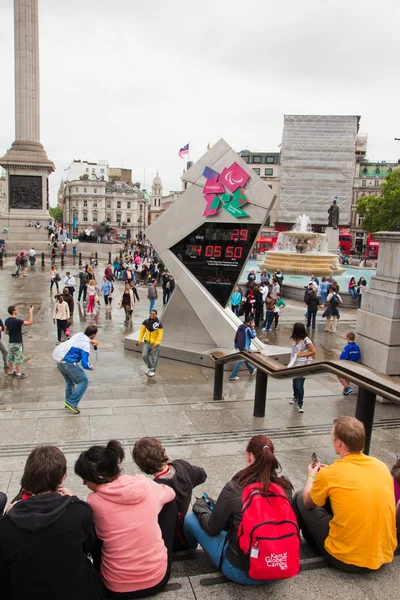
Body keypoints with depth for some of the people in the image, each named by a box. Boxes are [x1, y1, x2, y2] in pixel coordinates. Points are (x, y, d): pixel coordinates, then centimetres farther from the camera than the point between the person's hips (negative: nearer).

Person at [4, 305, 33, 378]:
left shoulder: (7, 320, 1)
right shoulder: (17, 321, -24)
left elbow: (5, 331, 9)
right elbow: (30, 322, -25)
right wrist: (31, 312, -20)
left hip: (10, 342, 8)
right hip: (17, 343, -8)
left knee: (10, 358, 17)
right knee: (18, 358, 1)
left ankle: (10, 371, 29)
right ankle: (18, 374, 8)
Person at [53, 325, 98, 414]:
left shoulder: (79, 334, 6)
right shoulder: (85, 345, -16)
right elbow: (84, 364, -19)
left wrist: (91, 341, 31)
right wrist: (91, 367, 2)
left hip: (59, 361, 9)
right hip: (68, 363, -9)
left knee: (70, 382, 24)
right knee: (83, 381, -2)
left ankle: (68, 404, 32)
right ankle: (71, 402, -6)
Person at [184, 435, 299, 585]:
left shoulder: (234, 488, -20)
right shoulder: (285, 486, -8)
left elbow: (212, 528, -5)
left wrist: (200, 506, 15)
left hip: (243, 571, -5)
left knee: (191, 519, 13)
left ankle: (188, 546, 47)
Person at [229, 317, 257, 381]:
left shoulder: (240, 326, 4)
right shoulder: (248, 328, -22)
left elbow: (236, 335, 10)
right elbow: (253, 336, -11)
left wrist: (236, 345, 19)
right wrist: (253, 328, -6)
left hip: (239, 346, 9)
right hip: (244, 347, -9)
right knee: (241, 361, -2)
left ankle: (252, 370, 46)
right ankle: (233, 376, -1)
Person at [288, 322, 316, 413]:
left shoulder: (306, 340, -17)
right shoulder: (294, 339, 4)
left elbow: (313, 351, -11)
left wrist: (302, 354, -18)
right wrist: (291, 362, 8)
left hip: (303, 365, -7)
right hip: (295, 364, 7)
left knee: (299, 384, -11)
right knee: (295, 382, 20)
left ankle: (300, 404, -1)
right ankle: (295, 396, 46)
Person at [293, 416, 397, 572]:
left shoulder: (329, 474, -19)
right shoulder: (381, 466, -5)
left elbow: (308, 503, 0)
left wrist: (312, 476, 19)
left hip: (346, 559, -5)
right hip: (385, 554, 6)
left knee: (300, 498, 11)